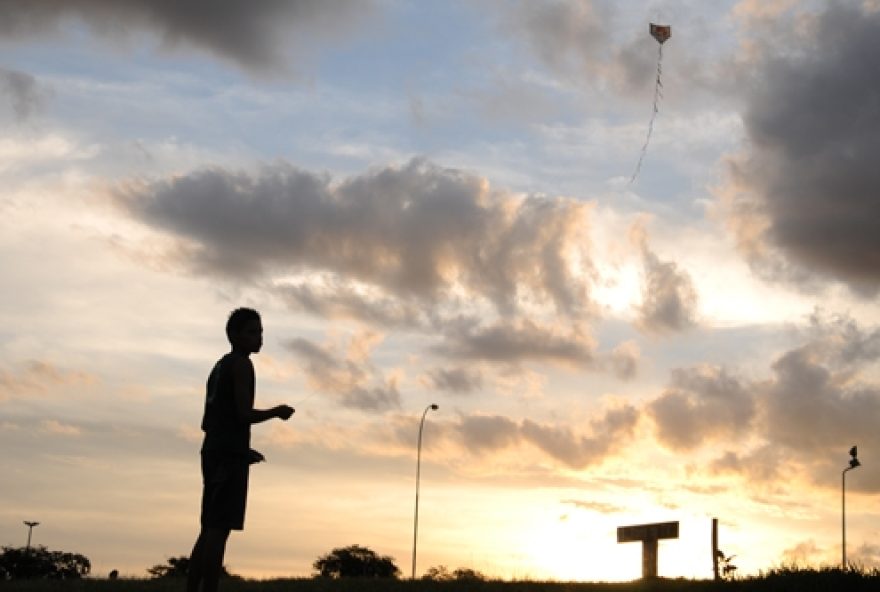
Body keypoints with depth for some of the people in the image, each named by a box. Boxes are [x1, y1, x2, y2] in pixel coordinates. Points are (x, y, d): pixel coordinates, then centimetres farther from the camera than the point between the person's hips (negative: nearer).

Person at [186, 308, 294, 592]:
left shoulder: (219, 367, 24)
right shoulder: (241, 363, -5)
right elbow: (244, 414, -15)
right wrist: (277, 412, 1)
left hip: (214, 452, 9)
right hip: (230, 454, -9)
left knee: (210, 530, 8)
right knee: (219, 528, -15)